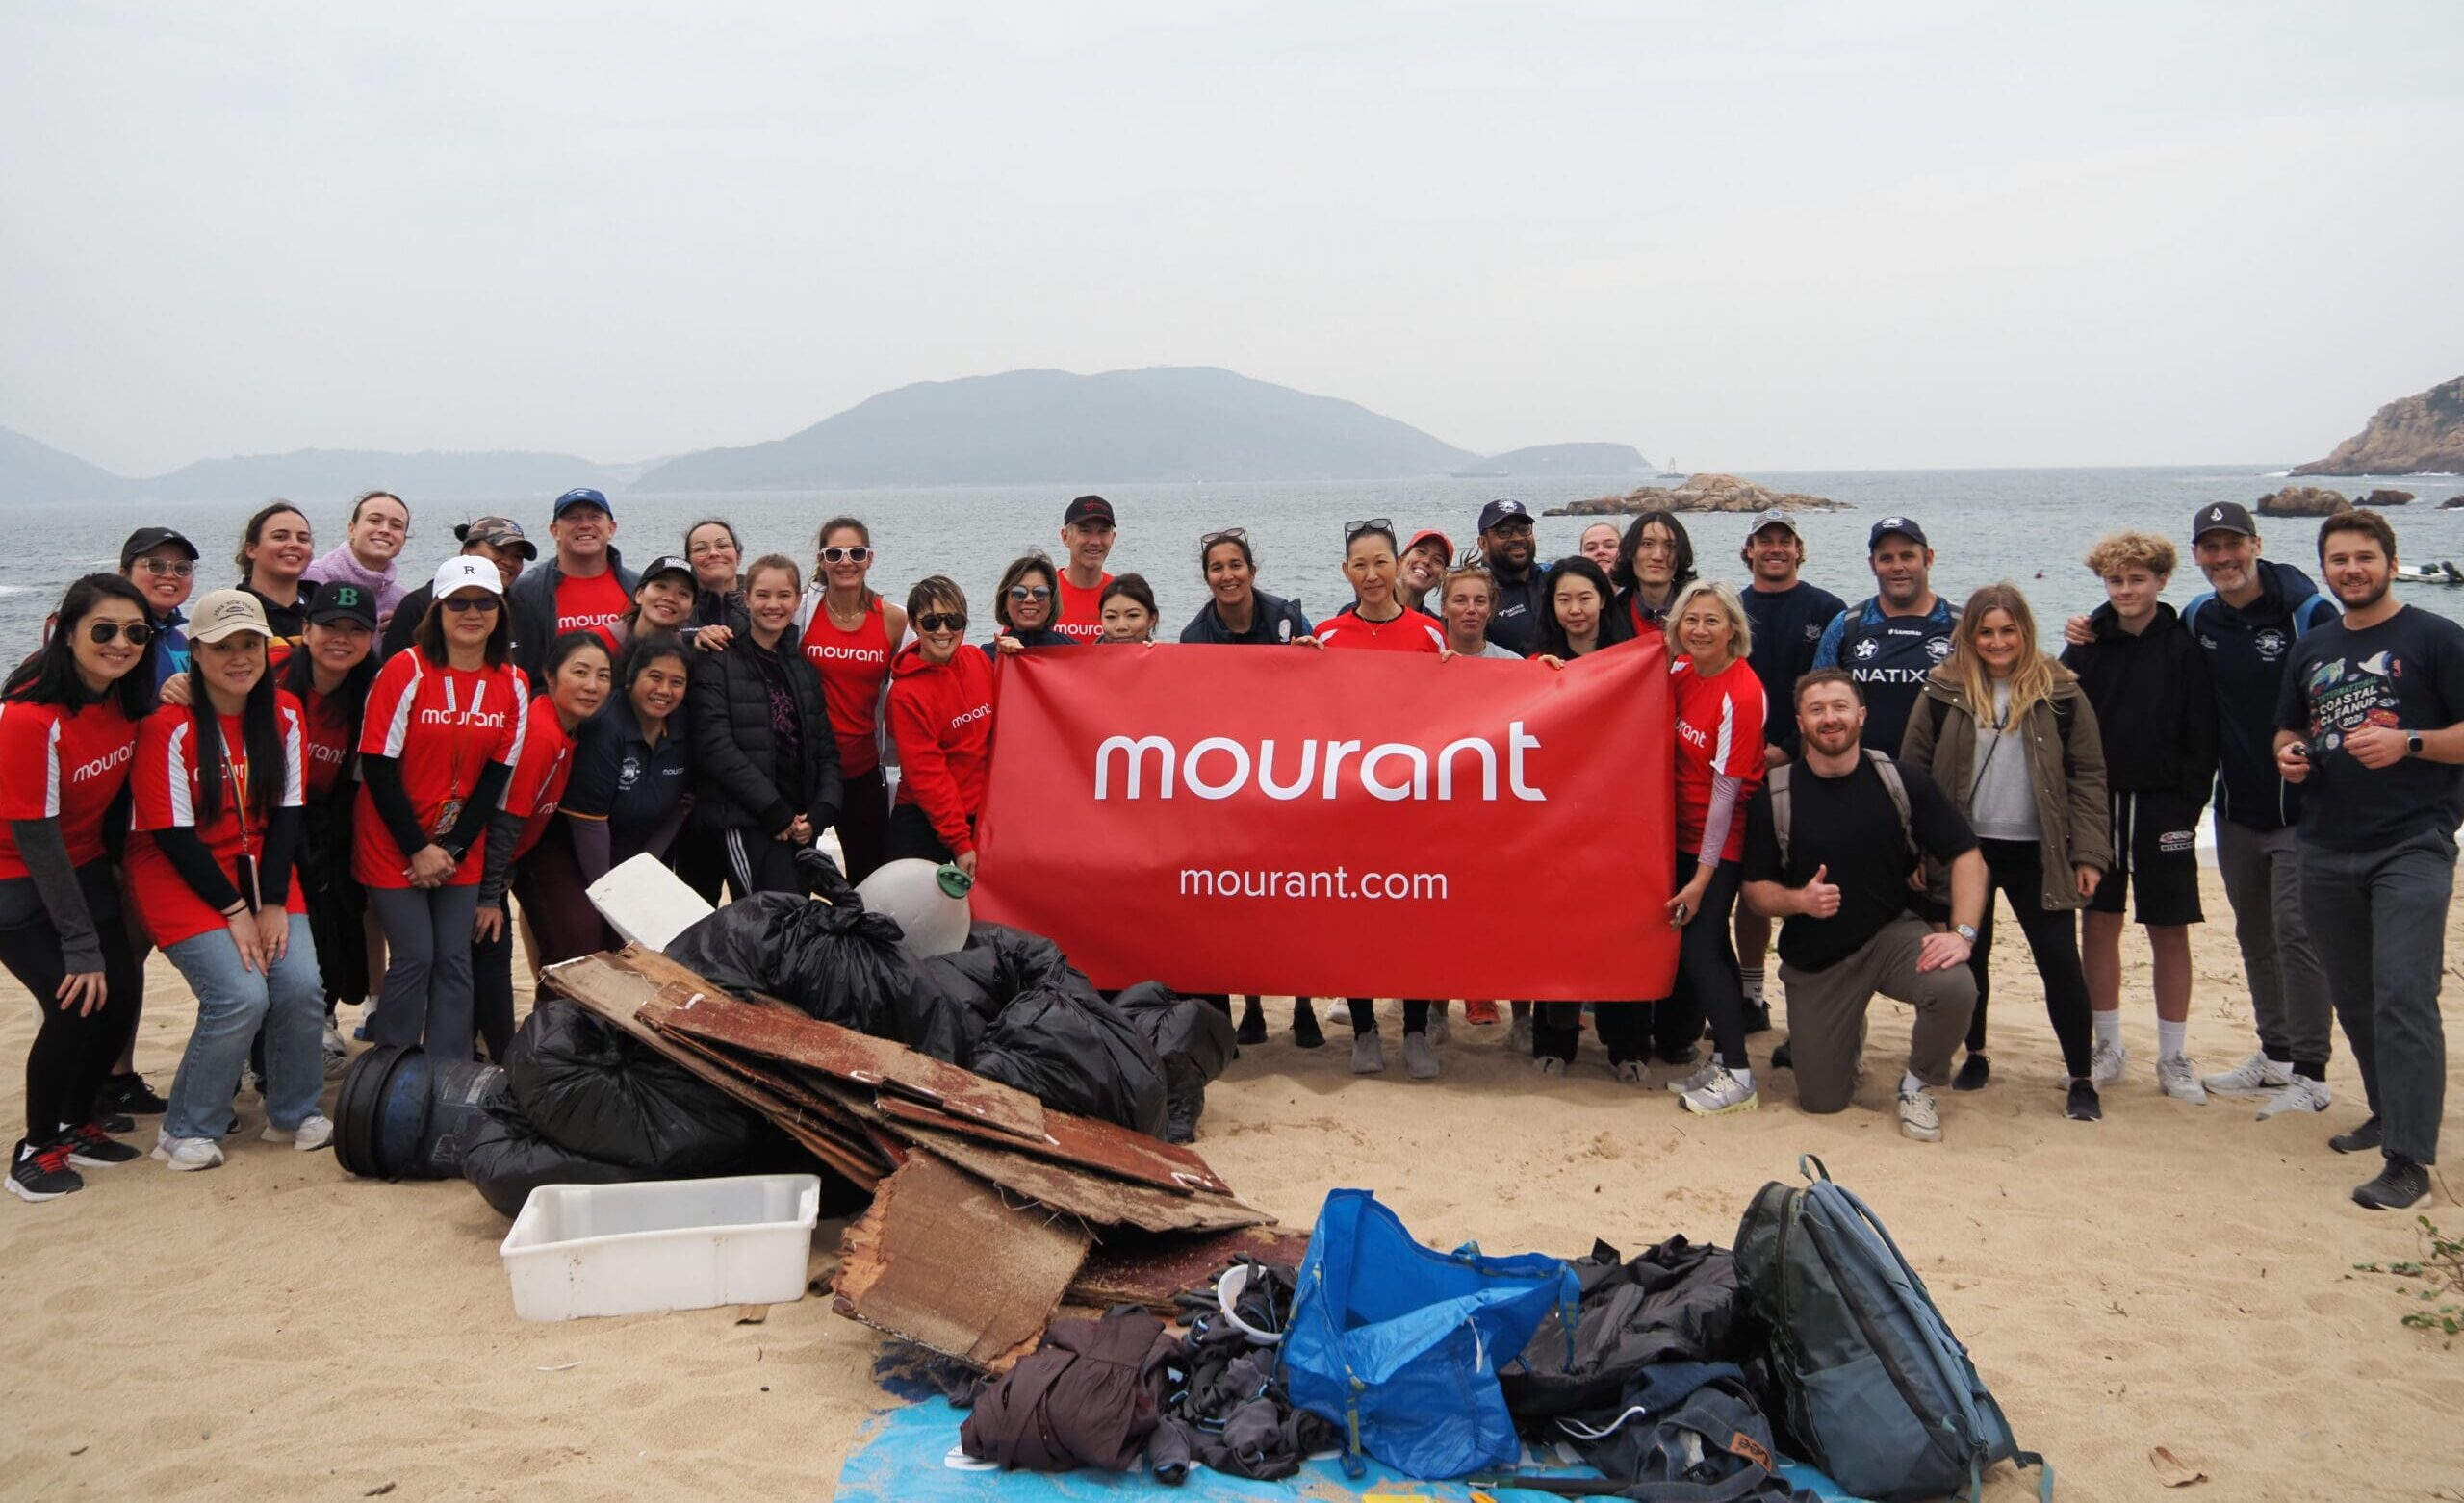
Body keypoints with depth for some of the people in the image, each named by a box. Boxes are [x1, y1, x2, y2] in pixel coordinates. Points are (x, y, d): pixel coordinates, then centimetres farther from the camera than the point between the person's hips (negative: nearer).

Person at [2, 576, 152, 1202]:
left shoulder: (126, 699, -6)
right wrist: (80, 946, -21)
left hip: (82, 865, 7)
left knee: (122, 992, 0)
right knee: (75, 1003, -17)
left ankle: (74, 1125, 22)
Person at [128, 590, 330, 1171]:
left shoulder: (283, 714, 0)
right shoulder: (169, 725, -16)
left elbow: (285, 814, 1)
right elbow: (172, 834, -15)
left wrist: (273, 903, -7)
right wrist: (235, 910, -16)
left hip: (260, 870, 5)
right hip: (182, 877, -5)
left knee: (301, 986, -14)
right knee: (240, 996, -20)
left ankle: (294, 1113, 9)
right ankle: (187, 1131, 0)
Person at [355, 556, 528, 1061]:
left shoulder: (514, 684, 0)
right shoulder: (405, 670, -12)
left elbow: (497, 774, 1)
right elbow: (377, 766, -13)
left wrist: (454, 847, -8)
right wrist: (417, 849, -14)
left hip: (461, 849, 4)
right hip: (394, 844, -4)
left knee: (454, 960, 3)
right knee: (413, 958, -5)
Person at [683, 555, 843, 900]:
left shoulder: (804, 669, 18)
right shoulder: (718, 663, 0)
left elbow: (826, 751, 14)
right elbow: (715, 746, -11)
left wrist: (819, 814, -3)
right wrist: (776, 813, -14)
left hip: (799, 824, 6)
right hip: (743, 820, -6)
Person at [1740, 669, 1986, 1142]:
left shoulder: (1901, 782, -9)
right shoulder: (1774, 797, -9)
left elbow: (1966, 856, -7)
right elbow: (1755, 888, -2)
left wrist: (1963, 933, -20)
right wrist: (1799, 900, -23)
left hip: (1891, 933, 0)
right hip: (1813, 959, 0)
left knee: (1955, 987, -33)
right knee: (1822, 1101, 2)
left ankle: (1918, 1085, -1)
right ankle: (1844, 1034, 39)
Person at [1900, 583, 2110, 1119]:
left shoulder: (2059, 692, -1)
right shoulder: (1944, 691, 0)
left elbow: (2088, 774, 0)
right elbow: (1913, 771, 2)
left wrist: (2089, 853, -6)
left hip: (2037, 852, -1)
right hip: (1964, 848, 1)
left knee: (2059, 960, -3)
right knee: (1968, 955, 11)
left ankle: (2082, 1079, 5)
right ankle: (1975, 1056, 29)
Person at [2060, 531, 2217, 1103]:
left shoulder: (2184, 649, -3)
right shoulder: (2086, 645, 3)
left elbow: (2202, 739, -3)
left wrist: (2186, 808, -10)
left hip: (2163, 810, -2)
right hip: (2097, 805, 2)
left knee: (2170, 932, 4)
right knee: (2098, 924, 7)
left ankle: (2173, 1055, 13)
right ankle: (2108, 1046, 19)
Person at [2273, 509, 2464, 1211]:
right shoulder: (2312, 649, 15)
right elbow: (2287, 729, 26)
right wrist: (2289, 753, 4)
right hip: (2329, 850, 6)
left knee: (2402, 994, -15)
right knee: (2352, 996, 14)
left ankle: (2407, 1160, -15)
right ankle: (2391, 1113, 32)